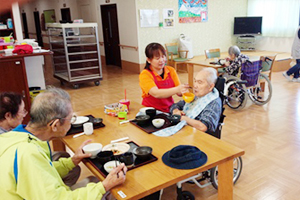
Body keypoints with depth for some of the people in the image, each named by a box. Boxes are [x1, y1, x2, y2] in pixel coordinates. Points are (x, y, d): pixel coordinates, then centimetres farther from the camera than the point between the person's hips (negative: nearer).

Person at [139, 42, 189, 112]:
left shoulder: (171, 71, 7)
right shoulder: (145, 74, -9)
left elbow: (179, 93, 1)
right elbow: (156, 93, -23)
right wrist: (177, 89, -33)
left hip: (169, 109, 5)